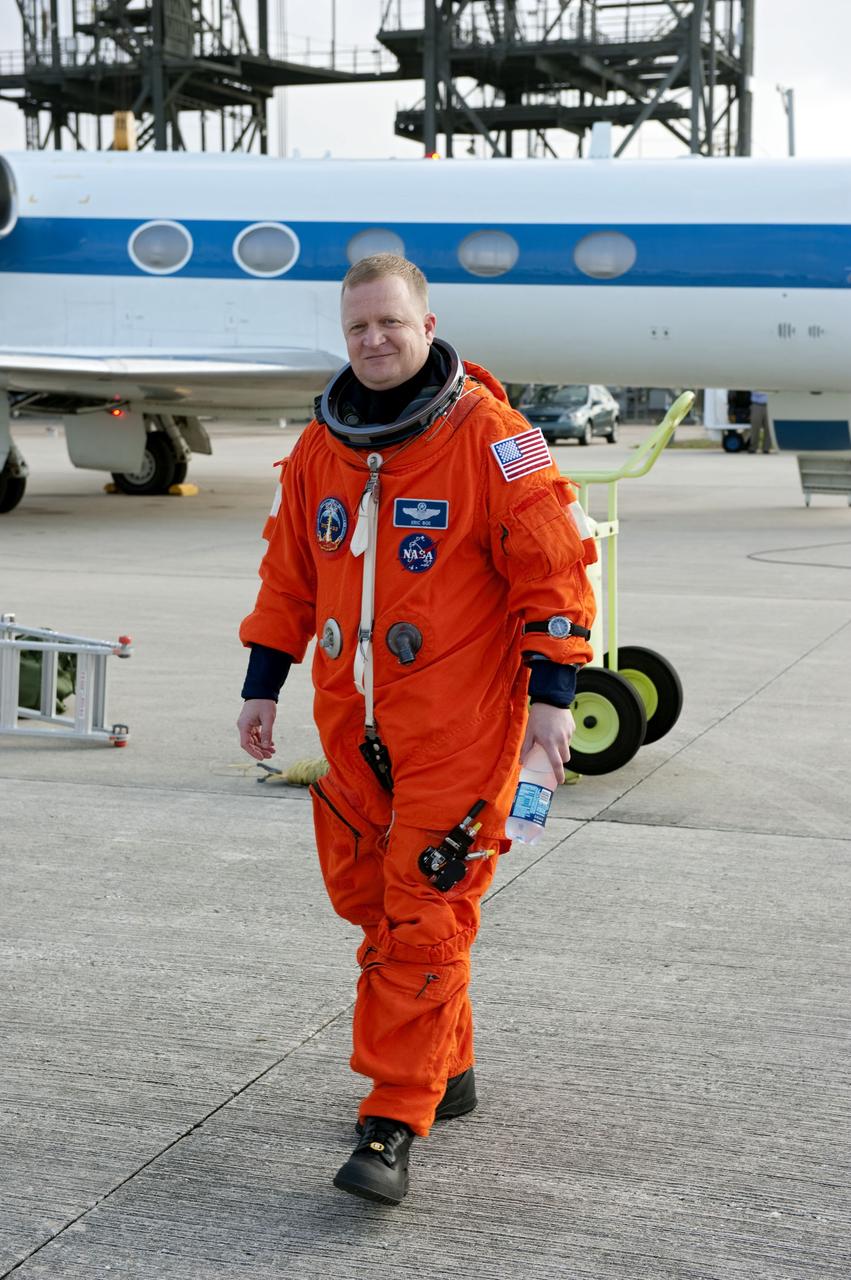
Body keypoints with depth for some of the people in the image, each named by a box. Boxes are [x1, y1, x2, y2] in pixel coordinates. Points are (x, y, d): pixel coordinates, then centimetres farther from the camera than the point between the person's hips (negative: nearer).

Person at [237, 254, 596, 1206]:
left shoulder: (489, 435, -10)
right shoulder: (320, 446, 7)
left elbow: (552, 564, -8)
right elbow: (288, 573, 17)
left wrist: (552, 695, -11)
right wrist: (262, 687, 15)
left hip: (459, 725, -6)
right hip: (352, 721, 6)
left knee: (423, 920, -6)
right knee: (371, 902, 13)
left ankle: (393, 1125, -1)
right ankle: (446, 1069, 31)